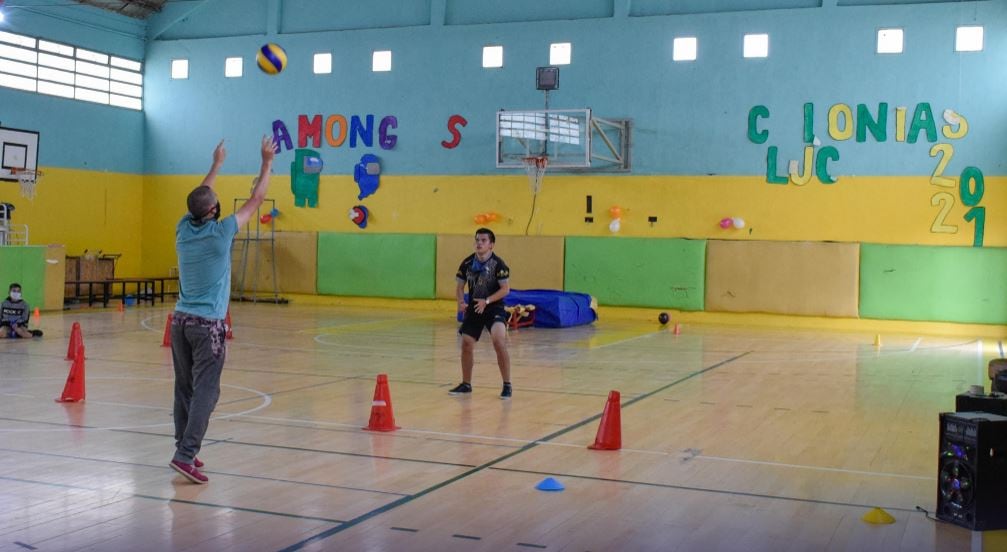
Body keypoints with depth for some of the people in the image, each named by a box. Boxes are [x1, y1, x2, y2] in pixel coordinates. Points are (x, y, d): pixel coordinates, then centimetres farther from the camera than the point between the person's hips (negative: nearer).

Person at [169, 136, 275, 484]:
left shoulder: (184, 230, 4)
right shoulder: (220, 233, -9)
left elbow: (200, 198, 24)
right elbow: (256, 200, 1)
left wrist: (216, 164, 37)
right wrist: (267, 162, 11)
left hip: (181, 320, 6)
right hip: (207, 324, -6)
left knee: (184, 388, 10)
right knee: (205, 391, -7)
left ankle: (185, 448, 14)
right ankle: (186, 455, -15)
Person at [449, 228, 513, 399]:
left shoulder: (498, 264, -13)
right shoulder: (467, 263, 0)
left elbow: (505, 289, -15)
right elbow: (460, 287, 8)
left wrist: (487, 301, -25)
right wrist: (461, 302, -11)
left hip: (494, 308, -5)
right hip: (473, 308, 5)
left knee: (499, 342, -22)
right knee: (466, 344, 6)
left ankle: (507, 385, -11)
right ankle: (466, 384, 25)